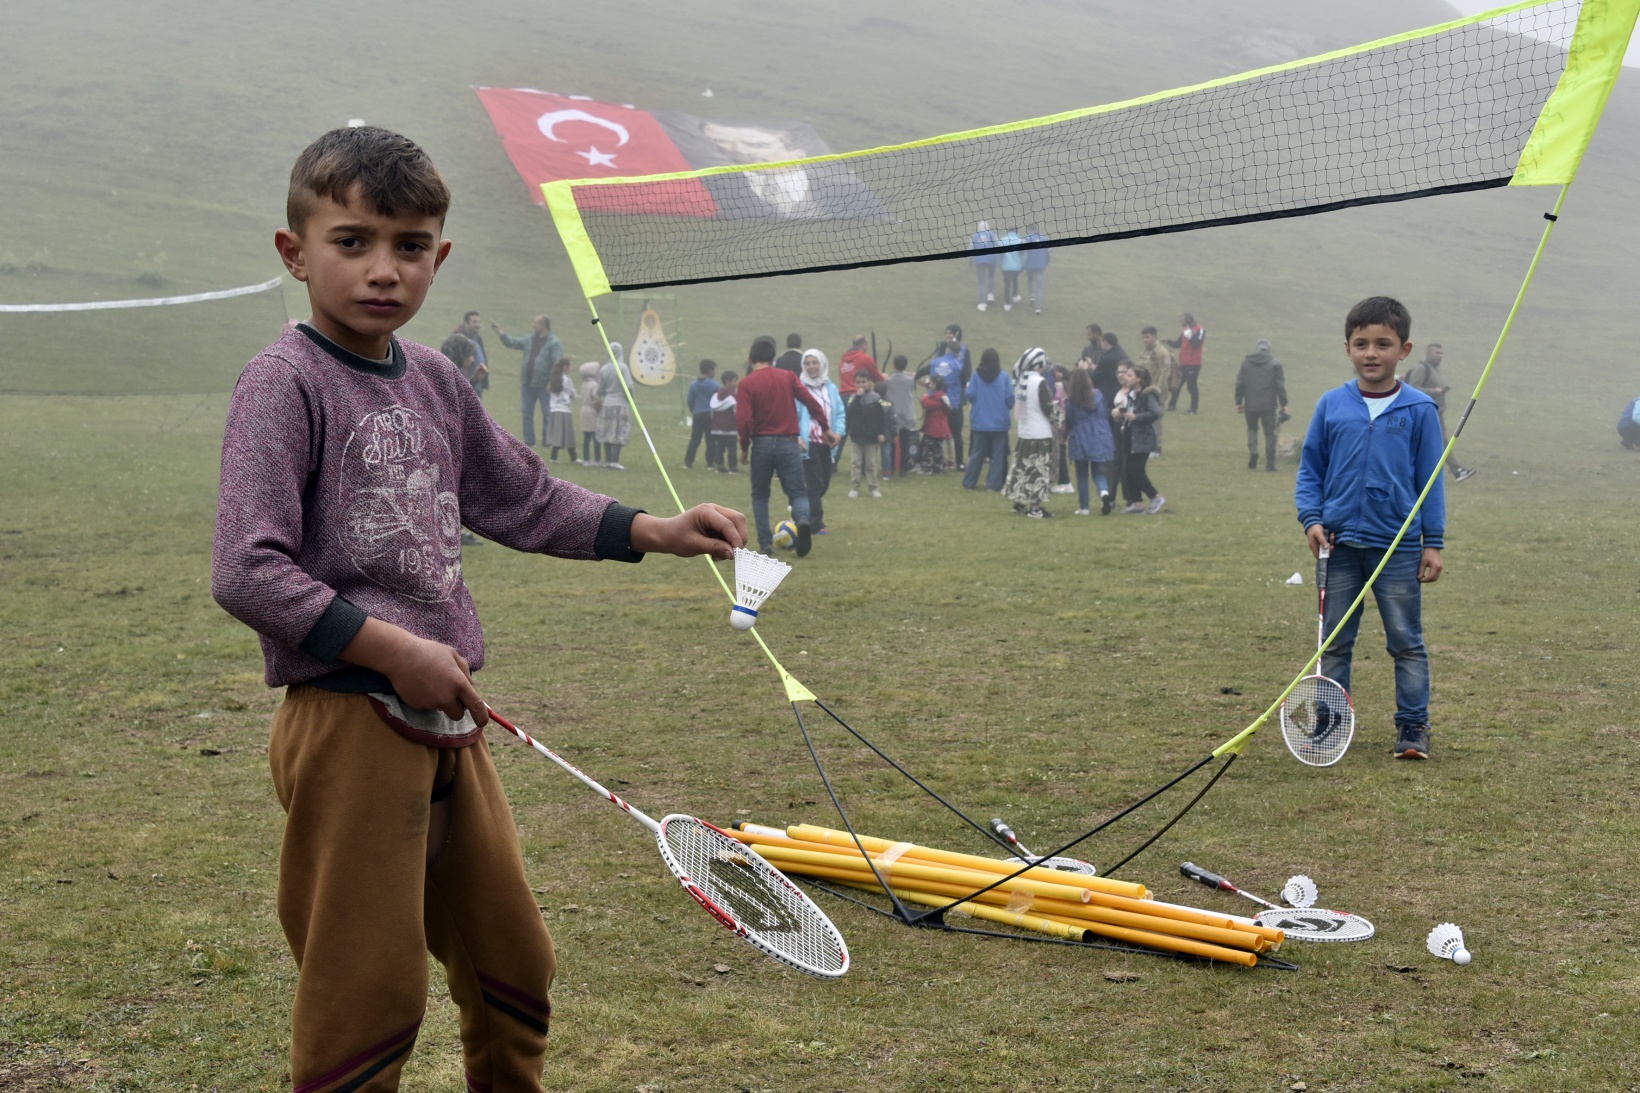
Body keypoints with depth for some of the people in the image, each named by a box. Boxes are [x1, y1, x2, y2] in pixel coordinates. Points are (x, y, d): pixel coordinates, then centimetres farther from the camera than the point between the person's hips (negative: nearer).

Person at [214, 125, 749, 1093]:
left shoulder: (435, 380, 10)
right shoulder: (284, 381, -12)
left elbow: (526, 501, 22)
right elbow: (246, 573, -19)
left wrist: (656, 532, 13)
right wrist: (395, 651, -20)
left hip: (449, 717, 8)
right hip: (349, 722, -7)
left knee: (516, 966, 18)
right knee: (369, 996, 0)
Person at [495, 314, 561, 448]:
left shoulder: (554, 343, -11)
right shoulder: (530, 340, 10)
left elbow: (558, 364, -15)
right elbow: (512, 342, 15)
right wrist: (500, 332, 4)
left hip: (544, 385, -7)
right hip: (528, 384, 7)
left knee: (548, 414, 1)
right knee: (527, 413, 10)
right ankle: (529, 441, 18)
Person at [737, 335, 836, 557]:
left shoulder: (746, 384, -5)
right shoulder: (788, 377, 2)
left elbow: (743, 420, -12)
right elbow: (811, 402, -1)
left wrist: (744, 447, 2)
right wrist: (826, 428, 9)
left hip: (761, 444, -1)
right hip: (788, 443, 1)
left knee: (760, 495, 16)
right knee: (798, 493, 5)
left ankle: (765, 544, 8)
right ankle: (803, 521, -27)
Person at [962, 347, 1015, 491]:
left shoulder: (976, 375, -6)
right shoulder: (1004, 377, -6)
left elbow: (970, 395, -9)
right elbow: (1010, 398, -8)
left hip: (980, 422, 1)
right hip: (1000, 423, -1)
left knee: (976, 454, 11)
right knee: (998, 455, 6)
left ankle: (969, 483, 13)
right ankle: (994, 485, 3)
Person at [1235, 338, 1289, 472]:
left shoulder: (1246, 362, 5)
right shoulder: (1275, 364, 0)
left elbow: (1239, 384, 5)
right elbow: (1280, 386, -2)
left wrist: (1238, 402, 12)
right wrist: (1283, 404, 3)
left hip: (1251, 404, 1)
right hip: (1269, 405, -1)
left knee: (1252, 428, 20)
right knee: (1269, 432, 4)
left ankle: (1253, 450, -6)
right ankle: (1270, 463, 1)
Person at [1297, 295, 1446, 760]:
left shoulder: (1419, 409, -2)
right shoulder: (1331, 405, 3)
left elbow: (1430, 479, 2)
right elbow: (1310, 469, 10)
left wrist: (1434, 543, 0)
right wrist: (1311, 517, -4)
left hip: (1399, 547, -2)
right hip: (1341, 545, 2)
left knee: (1406, 642, 5)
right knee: (1334, 642, 9)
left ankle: (1413, 727, 15)